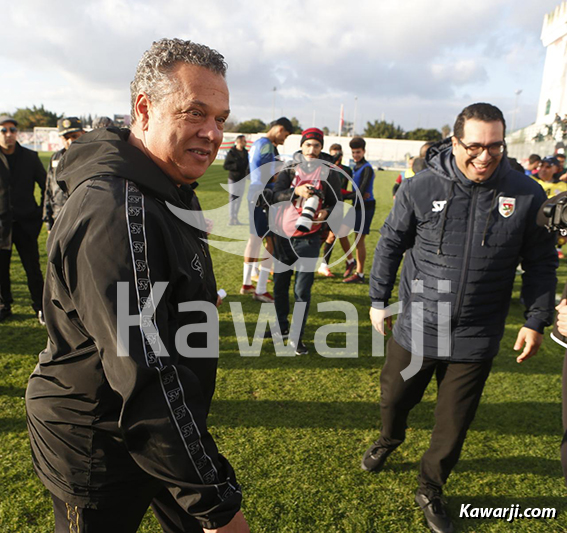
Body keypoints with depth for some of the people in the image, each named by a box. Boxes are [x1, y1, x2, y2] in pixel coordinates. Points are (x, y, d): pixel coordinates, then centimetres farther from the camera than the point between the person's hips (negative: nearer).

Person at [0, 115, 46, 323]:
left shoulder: (30, 157, 4)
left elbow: (46, 186, 10)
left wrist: (41, 212, 3)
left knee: (33, 269, 2)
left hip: (25, 223, 0)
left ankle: (40, 308, 14)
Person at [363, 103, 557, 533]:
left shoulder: (527, 195, -6)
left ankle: (430, 493, 39)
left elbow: (541, 264, 4)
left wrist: (537, 321, 2)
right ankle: (389, 440, 54)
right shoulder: (421, 189, -9)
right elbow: (390, 245, 1)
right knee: (394, 398, 18)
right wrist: (378, 300, 5)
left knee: (454, 424, 13)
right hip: (416, 328, 0)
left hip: (476, 338, 1)